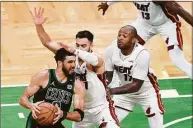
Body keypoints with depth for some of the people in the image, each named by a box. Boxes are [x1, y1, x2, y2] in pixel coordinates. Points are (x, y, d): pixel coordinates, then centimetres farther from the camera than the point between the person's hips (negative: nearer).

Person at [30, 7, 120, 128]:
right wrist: (39, 25, -31)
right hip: (82, 109, 5)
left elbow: (93, 60, -49)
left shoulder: (98, 60, -23)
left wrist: (75, 51, -67)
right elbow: (48, 43, -14)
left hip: (101, 108, -5)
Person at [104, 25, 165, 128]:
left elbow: (136, 86, -33)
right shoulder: (111, 50, -19)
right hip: (125, 92, 4)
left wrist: (112, 91, -42)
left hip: (146, 93, -4)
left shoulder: (142, 54, -33)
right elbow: (107, 76, -10)